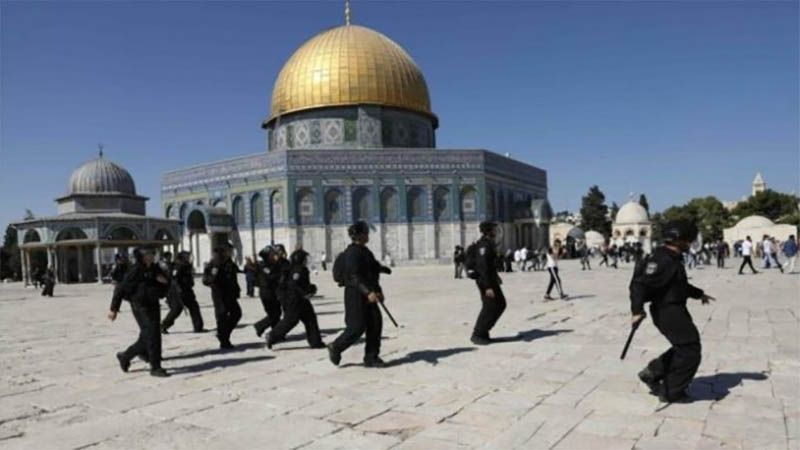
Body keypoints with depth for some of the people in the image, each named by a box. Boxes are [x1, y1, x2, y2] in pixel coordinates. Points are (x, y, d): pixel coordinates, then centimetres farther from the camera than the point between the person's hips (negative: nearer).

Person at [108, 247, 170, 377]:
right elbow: (121, 289, -10)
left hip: (153, 305, 7)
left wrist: (164, 280, -9)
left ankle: (125, 356, 35)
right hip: (140, 307, -7)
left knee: (146, 338, 14)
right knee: (152, 335, -10)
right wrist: (113, 309, -9)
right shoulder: (136, 271, -13)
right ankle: (155, 367, -1)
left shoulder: (155, 269, 7)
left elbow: (167, 284, 15)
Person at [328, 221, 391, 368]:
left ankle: (371, 357, 14)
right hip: (355, 294, -9)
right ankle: (335, 348, 16)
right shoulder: (352, 252, -17)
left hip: (368, 294, 9)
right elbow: (355, 277, -27)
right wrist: (368, 292, -36)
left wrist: (377, 290, 25)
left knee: (375, 324, 5)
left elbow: (374, 267, 24)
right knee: (357, 327, -5)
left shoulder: (364, 251, 12)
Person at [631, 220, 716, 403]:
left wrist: (698, 294, 35)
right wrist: (637, 310, -35)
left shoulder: (672, 258, 12)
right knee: (689, 351, -1)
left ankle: (652, 373, 23)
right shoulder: (662, 260, -21)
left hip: (674, 310, 10)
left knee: (685, 347, 19)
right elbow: (639, 284, -29)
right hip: (668, 311, -10)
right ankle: (671, 393, 11)